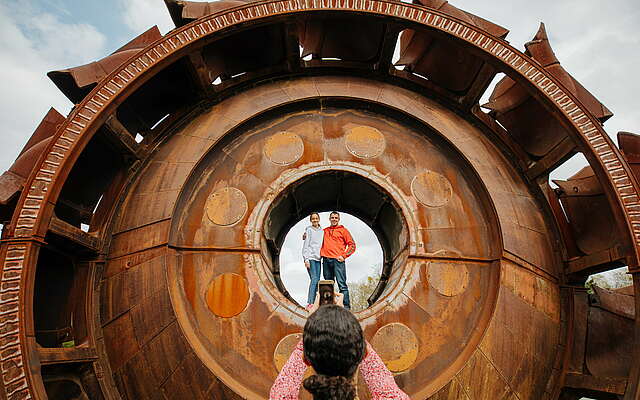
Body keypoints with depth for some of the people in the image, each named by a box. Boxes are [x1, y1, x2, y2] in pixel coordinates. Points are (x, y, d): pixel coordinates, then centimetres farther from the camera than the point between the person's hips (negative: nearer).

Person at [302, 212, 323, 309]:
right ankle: (310, 303, -17)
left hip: (318, 258, 6)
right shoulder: (309, 230, -1)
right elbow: (305, 245, -6)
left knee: (317, 280, 1)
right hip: (310, 257, -6)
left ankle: (314, 303, 4)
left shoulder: (322, 231, 15)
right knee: (314, 279, -16)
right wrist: (306, 259, -13)